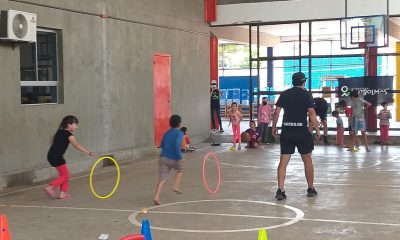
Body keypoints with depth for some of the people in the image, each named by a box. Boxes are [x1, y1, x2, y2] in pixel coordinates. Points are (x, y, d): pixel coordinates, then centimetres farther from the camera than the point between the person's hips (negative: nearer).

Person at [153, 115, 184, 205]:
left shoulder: (166, 133, 15)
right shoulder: (179, 133, -5)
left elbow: (161, 145, 21)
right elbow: (177, 144, -22)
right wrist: (179, 156, -19)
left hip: (163, 157, 4)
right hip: (174, 159, -4)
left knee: (162, 179, 0)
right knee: (180, 170, 28)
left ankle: (156, 197, -13)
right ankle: (176, 186, 15)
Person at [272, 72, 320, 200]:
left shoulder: (284, 94, 7)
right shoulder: (306, 94, -3)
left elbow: (277, 112, 3)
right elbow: (312, 114, -9)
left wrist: (274, 127, 12)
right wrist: (317, 130, -4)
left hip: (286, 132, 3)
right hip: (302, 131, -2)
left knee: (283, 161, 3)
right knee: (307, 160, 13)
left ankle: (280, 190, -5)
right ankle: (311, 189, 22)